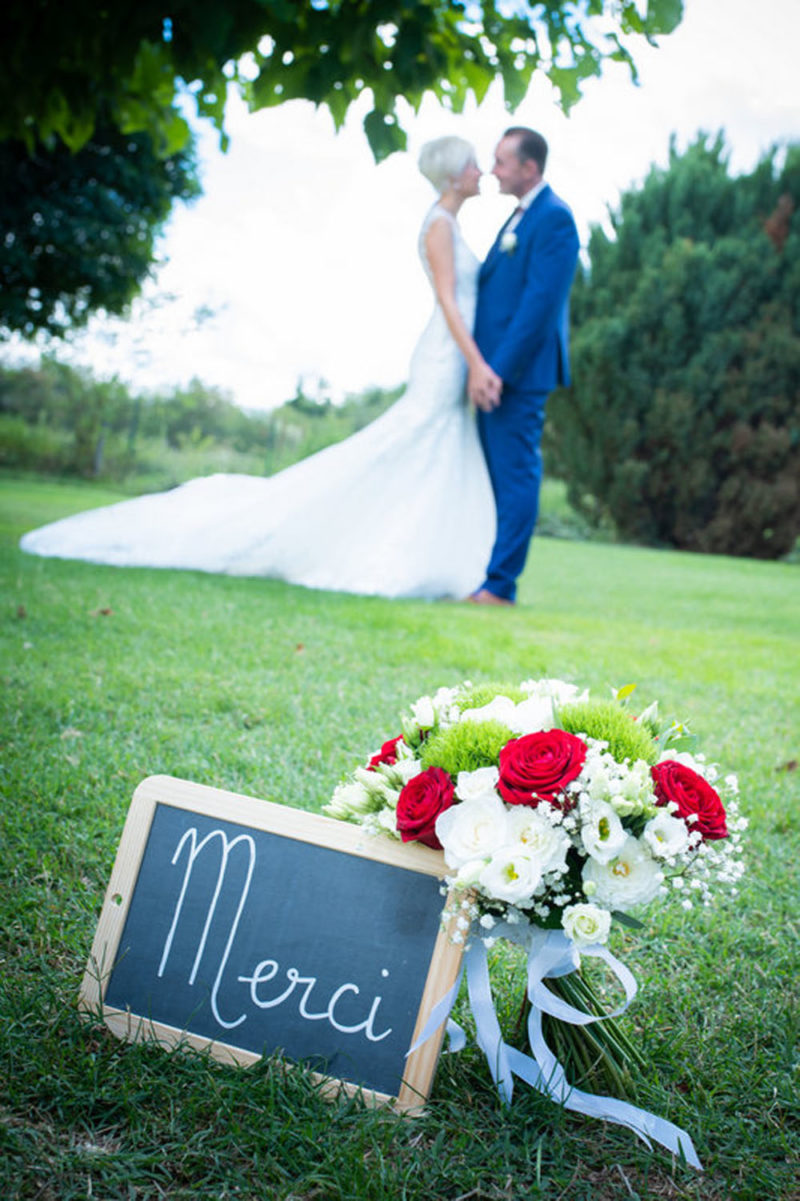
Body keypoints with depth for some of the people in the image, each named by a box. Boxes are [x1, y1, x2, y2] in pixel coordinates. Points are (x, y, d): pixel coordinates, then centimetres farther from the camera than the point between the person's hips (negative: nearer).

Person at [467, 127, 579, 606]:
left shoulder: (554, 218, -12)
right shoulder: (520, 216, 19)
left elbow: (541, 303, -19)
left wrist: (499, 369, -21)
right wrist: (480, 367, 14)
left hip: (518, 371, -10)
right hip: (494, 370, 10)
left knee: (515, 476, -6)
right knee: (499, 476, 12)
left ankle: (500, 587, -2)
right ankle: (495, 580, 19)